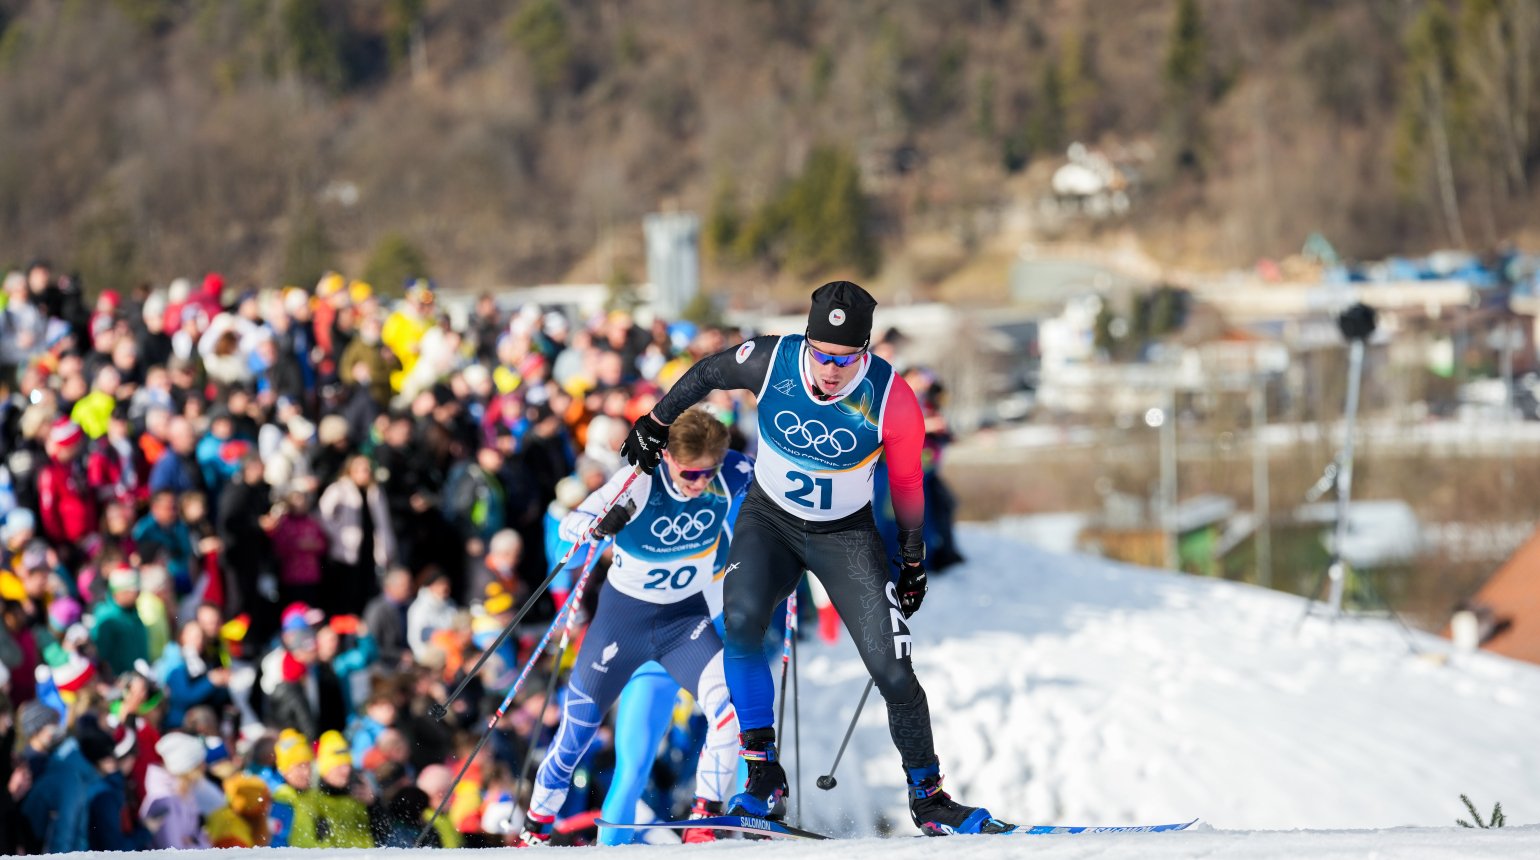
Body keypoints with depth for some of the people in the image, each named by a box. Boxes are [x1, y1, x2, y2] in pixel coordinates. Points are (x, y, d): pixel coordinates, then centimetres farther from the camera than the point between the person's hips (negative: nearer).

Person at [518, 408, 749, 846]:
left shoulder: (728, 477, -16)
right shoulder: (639, 483, -24)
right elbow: (569, 525, -23)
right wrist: (599, 526, -44)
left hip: (686, 617, 2)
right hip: (623, 615, -2)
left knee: (729, 703, -25)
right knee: (576, 731, 7)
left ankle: (707, 816, -11)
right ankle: (536, 827, 29)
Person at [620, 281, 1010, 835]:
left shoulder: (890, 398, -22)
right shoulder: (771, 361, -21)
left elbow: (906, 481, -6)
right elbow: (706, 374, 1)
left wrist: (913, 562, 4)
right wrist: (655, 425, 13)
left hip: (846, 535, -1)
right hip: (770, 521, 1)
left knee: (892, 670, -9)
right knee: (741, 622, -26)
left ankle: (928, 797, 8)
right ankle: (764, 777, -17)